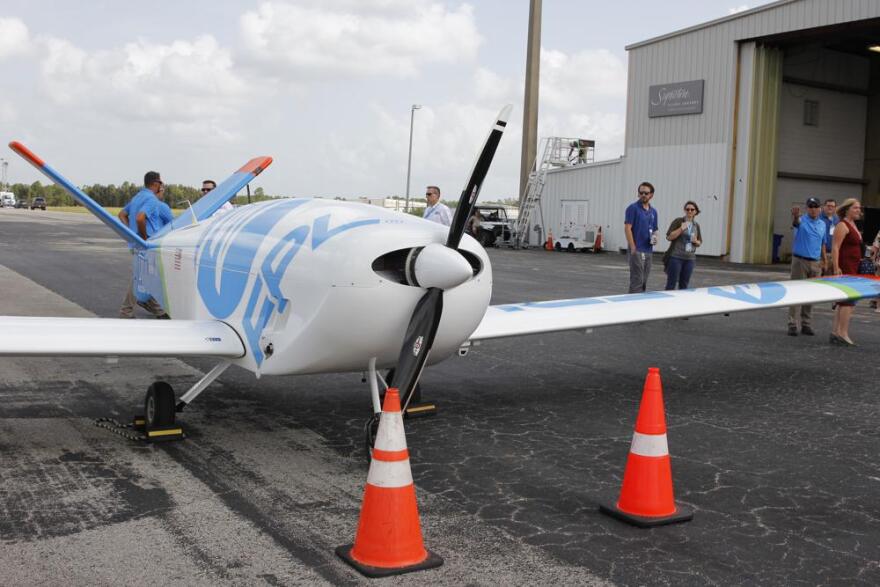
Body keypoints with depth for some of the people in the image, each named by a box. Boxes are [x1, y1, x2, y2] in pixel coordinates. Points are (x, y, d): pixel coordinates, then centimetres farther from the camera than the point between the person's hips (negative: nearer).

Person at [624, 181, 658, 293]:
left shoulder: (653, 212, 14)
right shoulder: (633, 208, -7)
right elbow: (627, 228, -12)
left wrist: (655, 238, -2)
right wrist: (633, 248, -17)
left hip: (648, 251, 7)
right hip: (637, 250, -7)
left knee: (644, 282, 11)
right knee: (636, 281, -9)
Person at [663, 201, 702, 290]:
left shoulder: (696, 225, 12)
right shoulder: (678, 221, -2)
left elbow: (699, 242, 20)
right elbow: (669, 237, -9)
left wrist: (696, 241, -3)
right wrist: (681, 229, -17)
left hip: (690, 258, 5)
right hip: (676, 257, -5)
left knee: (684, 284, 8)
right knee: (671, 283, -4)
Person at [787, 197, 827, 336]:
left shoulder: (822, 224, 11)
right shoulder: (802, 220, -5)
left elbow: (823, 244, 19)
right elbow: (795, 221, -30)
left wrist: (824, 261, 14)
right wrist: (795, 215, -54)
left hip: (815, 263, 5)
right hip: (800, 261, -5)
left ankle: (806, 324, 15)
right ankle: (792, 325, -3)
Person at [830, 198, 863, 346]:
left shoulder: (853, 225, 19)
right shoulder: (842, 225, -11)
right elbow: (835, 247, -18)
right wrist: (836, 268, -25)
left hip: (852, 269, 10)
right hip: (845, 268, -10)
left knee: (843, 302, 11)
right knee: (849, 301, -12)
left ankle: (835, 332, 16)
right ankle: (843, 334, -11)